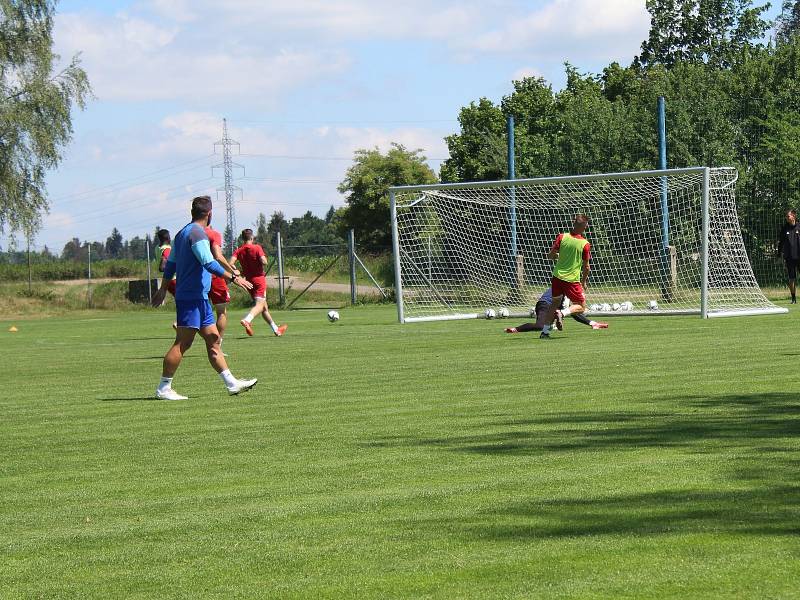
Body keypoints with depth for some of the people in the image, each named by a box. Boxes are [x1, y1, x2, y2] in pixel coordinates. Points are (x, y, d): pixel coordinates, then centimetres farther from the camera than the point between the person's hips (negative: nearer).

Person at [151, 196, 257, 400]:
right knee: (182, 343, -9)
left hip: (199, 298, 10)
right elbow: (209, 263, -22)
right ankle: (163, 389, -7)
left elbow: (170, 264, 22)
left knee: (213, 339, 9)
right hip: (192, 297, -10)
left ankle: (232, 383, 10)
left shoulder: (183, 233, 16)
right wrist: (233, 278, -19)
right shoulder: (197, 233, -14)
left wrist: (163, 290, 28)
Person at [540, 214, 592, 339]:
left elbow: (550, 255, -2)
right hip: (572, 280, -4)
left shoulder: (562, 237, -5)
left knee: (555, 303, 22)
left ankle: (545, 331, 17)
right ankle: (563, 313, -19)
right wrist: (584, 281, 12)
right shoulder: (585, 244, -11)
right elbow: (586, 267, -5)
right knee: (581, 307, 9)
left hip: (557, 276, 4)